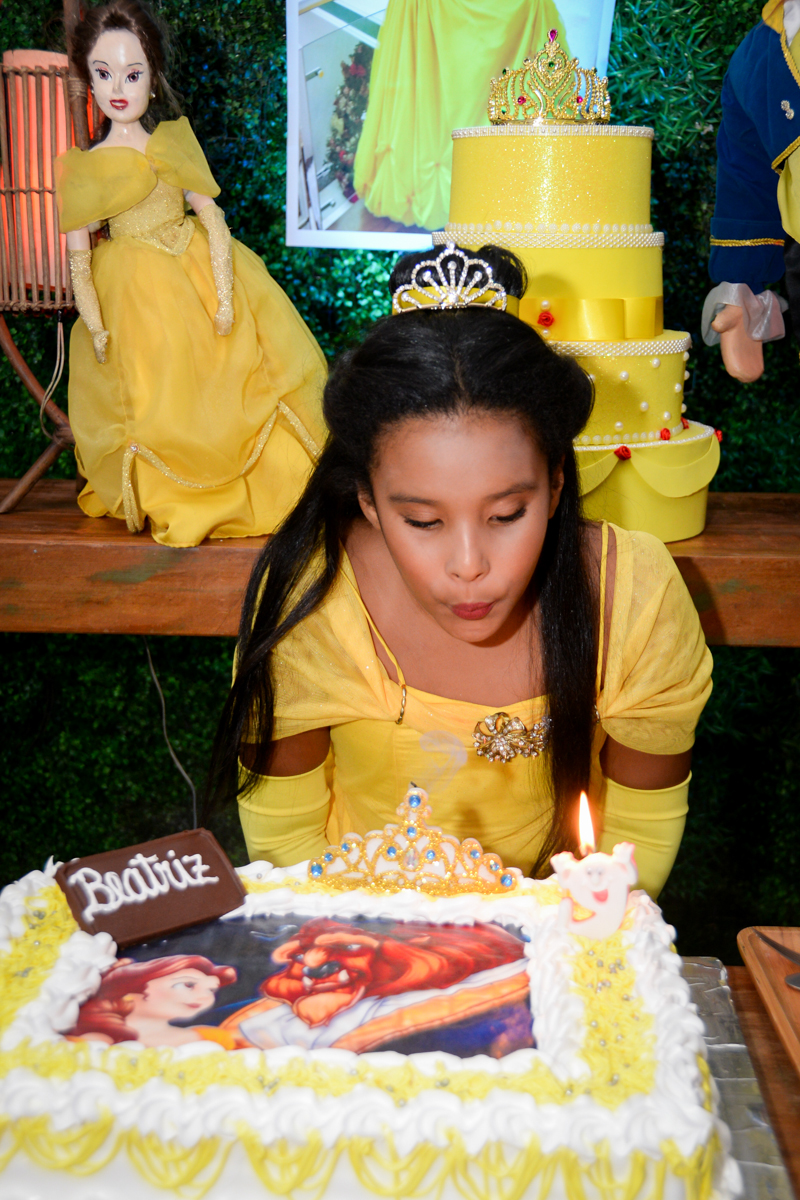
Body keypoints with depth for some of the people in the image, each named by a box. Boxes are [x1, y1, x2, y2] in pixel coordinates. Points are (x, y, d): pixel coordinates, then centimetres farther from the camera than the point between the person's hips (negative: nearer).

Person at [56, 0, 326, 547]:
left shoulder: (173, 142, 0)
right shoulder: (81, 167, -4)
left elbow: (212, 215, -3)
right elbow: (78, 255, -2)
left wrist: (224, 293, -11)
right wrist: (94, 327, -6)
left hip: (194, 277, 2)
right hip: (132, 295, -1)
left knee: (219, 386, 5)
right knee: (153, 396, 1)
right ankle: (169, 496, 22)